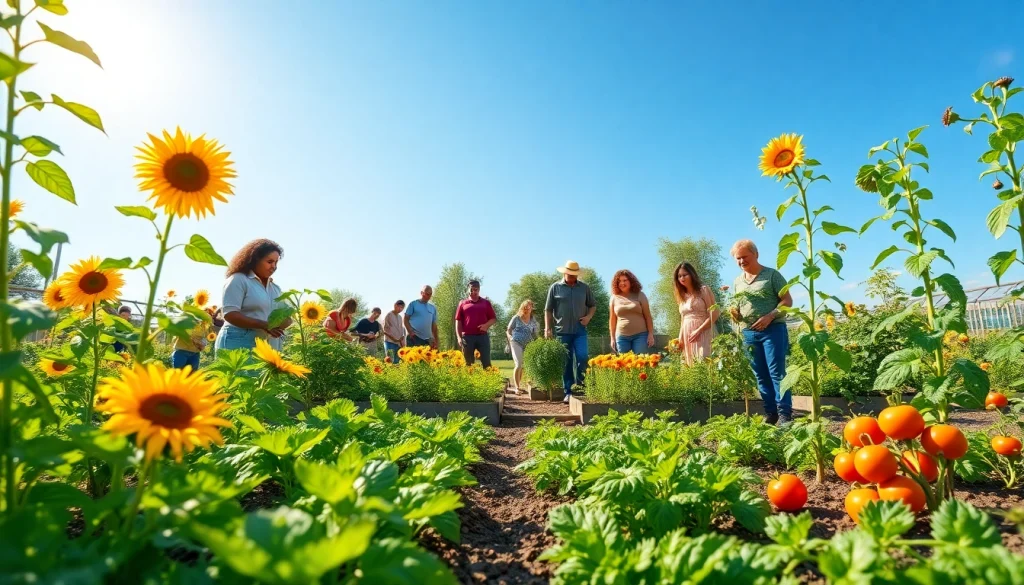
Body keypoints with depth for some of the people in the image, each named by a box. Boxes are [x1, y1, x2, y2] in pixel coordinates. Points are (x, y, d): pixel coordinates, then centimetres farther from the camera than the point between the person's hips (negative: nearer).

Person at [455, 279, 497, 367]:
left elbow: (494, 319, 10)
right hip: (467, 337, 0)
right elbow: (458, 321, 6)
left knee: (486, 362, -1)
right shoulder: (462, 303, 9)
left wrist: (486, 325, -10)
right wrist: (459, 337, -4)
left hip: (482, 336, 0)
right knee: (468, 363, 6)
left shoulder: (486, 303, 11)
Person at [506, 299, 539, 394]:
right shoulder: (516, 318, 1)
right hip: (516, 343, -3)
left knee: (524, 366, 2)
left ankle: (518, 385, 18)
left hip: (527, 345, 4)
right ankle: (517, 388, -7)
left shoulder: (533, 321, 9)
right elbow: (508, 330, 6)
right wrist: (510, 337, -12)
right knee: (519, 365, -14)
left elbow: (535, 335, 14)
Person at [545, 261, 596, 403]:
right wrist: (547, 328, -3)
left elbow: (593, 305, 16)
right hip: (562, 331, -1)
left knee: (582, 358, -10)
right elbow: (548, 310, 4)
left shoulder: (584, 287, 6)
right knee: (566, 362, 5)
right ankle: (569, 392, 12)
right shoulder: (555, 287, 2)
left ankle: (580, 388, 7)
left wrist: (589, 316, -4)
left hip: (580, 330, 1)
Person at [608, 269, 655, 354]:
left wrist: (650, 334, -4)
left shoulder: (640, 295, 4)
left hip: (640, 335, -1)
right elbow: (612, 319, 10)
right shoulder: (614, 298, 7)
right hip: (621, 336, 2)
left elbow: (648, 316, 3)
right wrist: (612, 338, 8)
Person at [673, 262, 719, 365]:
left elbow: (714, 314, -7)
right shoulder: (682, 296, 17)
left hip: (702, 334, -5)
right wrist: (680, 339, 11)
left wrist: (698, 330, -14)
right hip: (687, 336, 5)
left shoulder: (703, 290, 1)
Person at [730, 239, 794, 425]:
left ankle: (785, 413, 0)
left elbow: (787, 301, -4)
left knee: (777, 372, -6)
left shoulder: (772, 274, -1)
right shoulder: (737, 282, 14)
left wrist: (770, 316, -18)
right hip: (749, 333, 5)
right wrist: (735, 315, -2)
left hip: (773, 329, -5)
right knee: (761, 375, 7)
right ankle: (770, 413, 15)